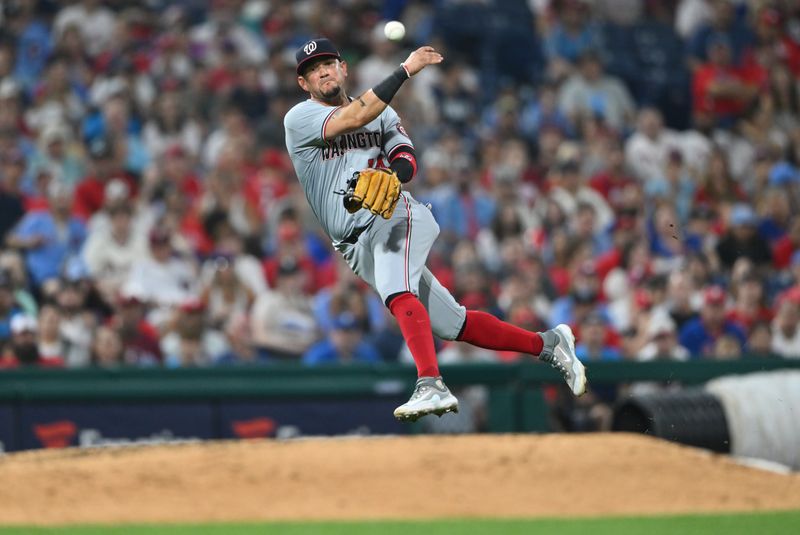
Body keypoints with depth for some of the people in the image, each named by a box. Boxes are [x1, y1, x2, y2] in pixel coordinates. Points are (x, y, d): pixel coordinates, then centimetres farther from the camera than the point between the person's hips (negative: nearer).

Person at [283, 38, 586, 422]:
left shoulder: (381, 112, 17)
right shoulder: (299, 119, 5)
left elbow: (405, 154, 2)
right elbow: (355, 118, -11)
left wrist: (393, 173, -22)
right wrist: (406, 69, -12)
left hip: (394, 216, -1)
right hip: (358, 248, 1)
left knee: (397, 292, -33)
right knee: (453, 324, 0)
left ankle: (431, 387, -47)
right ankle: (547, 344, 14)